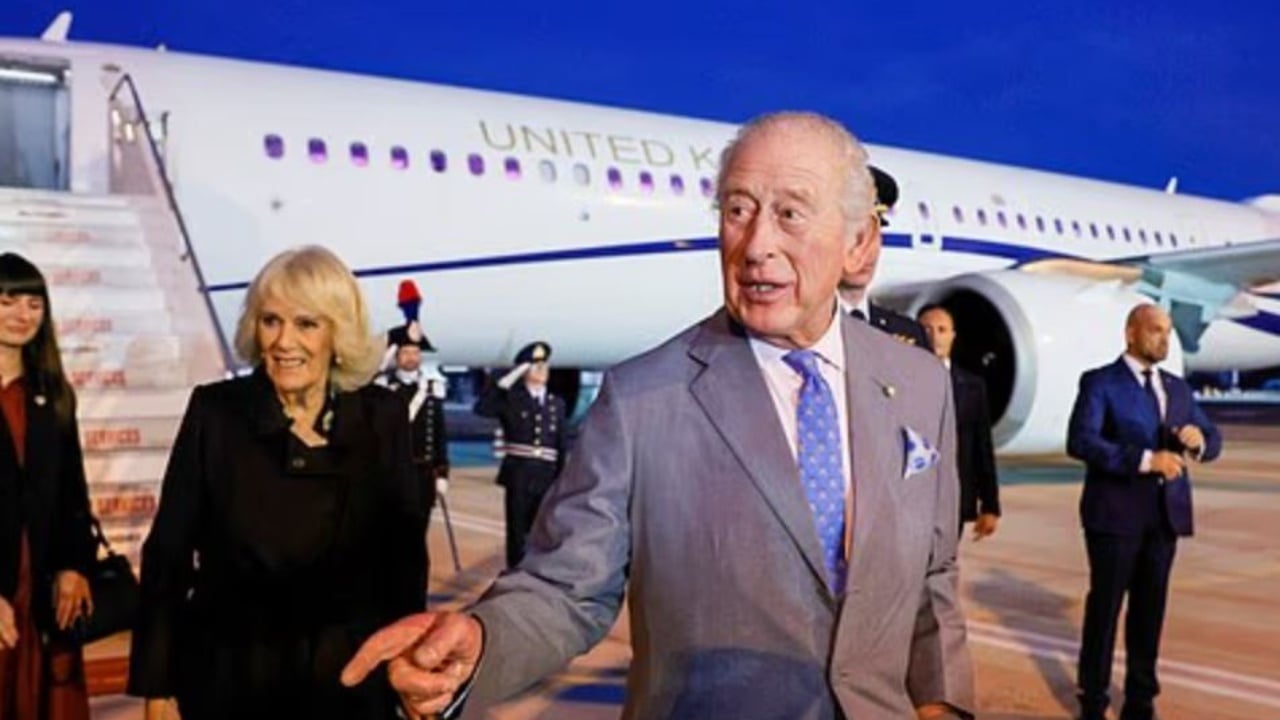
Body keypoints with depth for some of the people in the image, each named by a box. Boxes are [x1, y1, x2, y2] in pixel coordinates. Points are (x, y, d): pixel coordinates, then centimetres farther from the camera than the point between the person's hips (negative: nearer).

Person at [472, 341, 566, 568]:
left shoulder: (556, 403, 11)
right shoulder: (511, 398, 1)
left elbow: (561, 445, 10)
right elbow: (482, 408, -18)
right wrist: (507, 379, -18)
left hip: (546, 478, 3)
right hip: (518, 477, -3)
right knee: (518, 534, 2)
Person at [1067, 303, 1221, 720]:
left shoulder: (1178, 388, 14)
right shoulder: (1100, 383, -5)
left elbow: (1213, 442, 13)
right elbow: (1080, 441, -17)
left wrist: (1199, 440, -11)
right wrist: (1145, 459, -24)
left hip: (1165, 514, 5)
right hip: (1116, 513, -5)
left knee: (1150, 609, 11)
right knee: (1105, 606, 3)